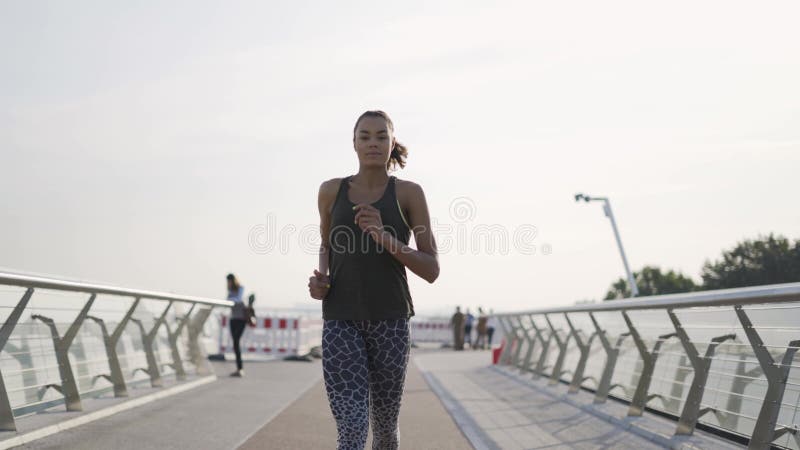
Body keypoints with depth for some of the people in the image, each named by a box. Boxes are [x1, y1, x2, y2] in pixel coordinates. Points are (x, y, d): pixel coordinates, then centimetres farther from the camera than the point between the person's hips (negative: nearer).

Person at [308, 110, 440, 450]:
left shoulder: (409, 193, 0)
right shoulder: (331, 191, 6)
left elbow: (431, 270, -3)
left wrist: (385, 237, -18)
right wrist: (320, 279, 1)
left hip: (390, 321, 0)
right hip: (341, 321, 0)